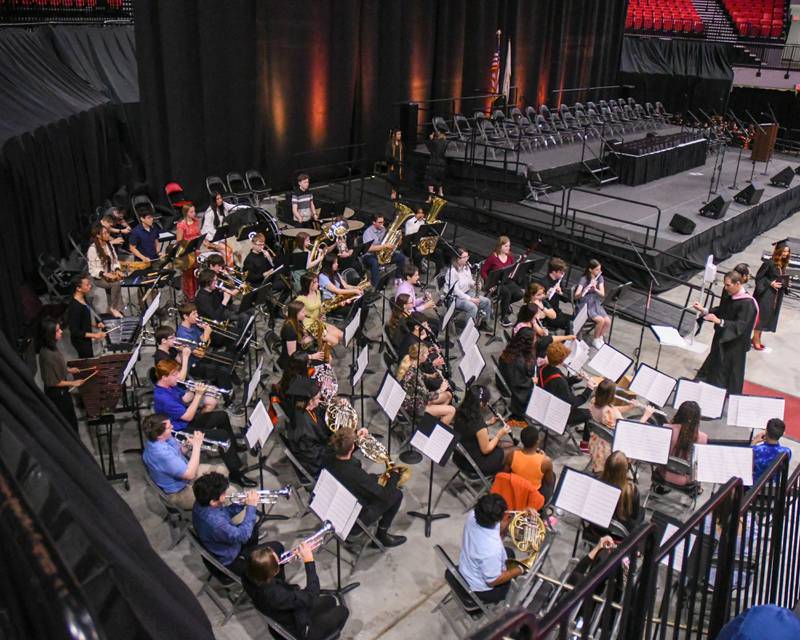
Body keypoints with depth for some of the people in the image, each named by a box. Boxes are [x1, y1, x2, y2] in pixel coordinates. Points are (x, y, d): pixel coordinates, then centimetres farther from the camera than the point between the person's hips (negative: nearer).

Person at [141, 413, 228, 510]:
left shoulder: (163, 439, -9)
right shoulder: (161, 453, -37)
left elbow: (179, 452, 10)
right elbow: (190, 474, -34)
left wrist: (189, 444, -12)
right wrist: (196, 446, -28)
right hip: (180, 492, -9)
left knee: (221, 470, 12)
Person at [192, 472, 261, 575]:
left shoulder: (201, 503, -16)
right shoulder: (214, 522, -41)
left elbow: (225, 513, 3)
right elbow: (242, 536, -30)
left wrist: (243, 504, -12)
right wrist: (251, 507, -24)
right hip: (227, 562, -8)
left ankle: (250, 553, 32)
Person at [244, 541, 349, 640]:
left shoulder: (250, 577, -21)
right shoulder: (275, 595, -43)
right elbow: (311, 596, -32)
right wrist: (309, 561, -30)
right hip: (295, 631, -7)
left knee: (330, 601, 20)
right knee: (342, 611, 10)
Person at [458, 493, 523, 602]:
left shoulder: (473, 515, -22)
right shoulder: (492, 548, -41)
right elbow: (493, 581, -25)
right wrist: (520, 570, -15)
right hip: (481, 590, -6)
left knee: (509, 553, 26)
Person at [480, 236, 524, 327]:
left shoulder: (510, 256, 3)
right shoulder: (492, 257, -13)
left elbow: (513, 270, 14)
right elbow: (483, 271, -9)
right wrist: (489, 283, -20)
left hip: (507, 281, 5)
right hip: (494, 283, -5)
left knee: (519, 294, -19)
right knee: (507, 293, -33)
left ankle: (505, 303, 15)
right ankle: (503, 318, -14)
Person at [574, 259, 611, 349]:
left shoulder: (600, 278, 0)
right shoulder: (584, 280, -16)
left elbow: (602, 294, -9)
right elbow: (576, 296, -25)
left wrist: (595, 289, -29)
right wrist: (585, 290, -44)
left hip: (596, 304, 5)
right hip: (585, 306, -5)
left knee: (608, 321, -17)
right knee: (601, 320, -25)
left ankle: (599, 337, 8)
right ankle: (595, 340, -2)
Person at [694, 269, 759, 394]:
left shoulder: (748, 303, -24)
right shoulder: (731, 297, 2)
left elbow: (740, 326, -28)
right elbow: (720, 311, 15)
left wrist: (719, 322, -39)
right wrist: (703, 310, 1)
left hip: (734, 346, -9)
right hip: (722, 341, 9)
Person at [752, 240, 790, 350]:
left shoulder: (783, 264, 4)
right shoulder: (769, 263, -18)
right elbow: (758, 277, -13)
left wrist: (785, 282, -2)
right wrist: (770, 283, -20)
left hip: (776, 295, 8)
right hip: (766, 294, -8)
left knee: (770, 316, 13)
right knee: (761, 316, -1)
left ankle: (756, 338, 24)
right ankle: (756, 341, 9)